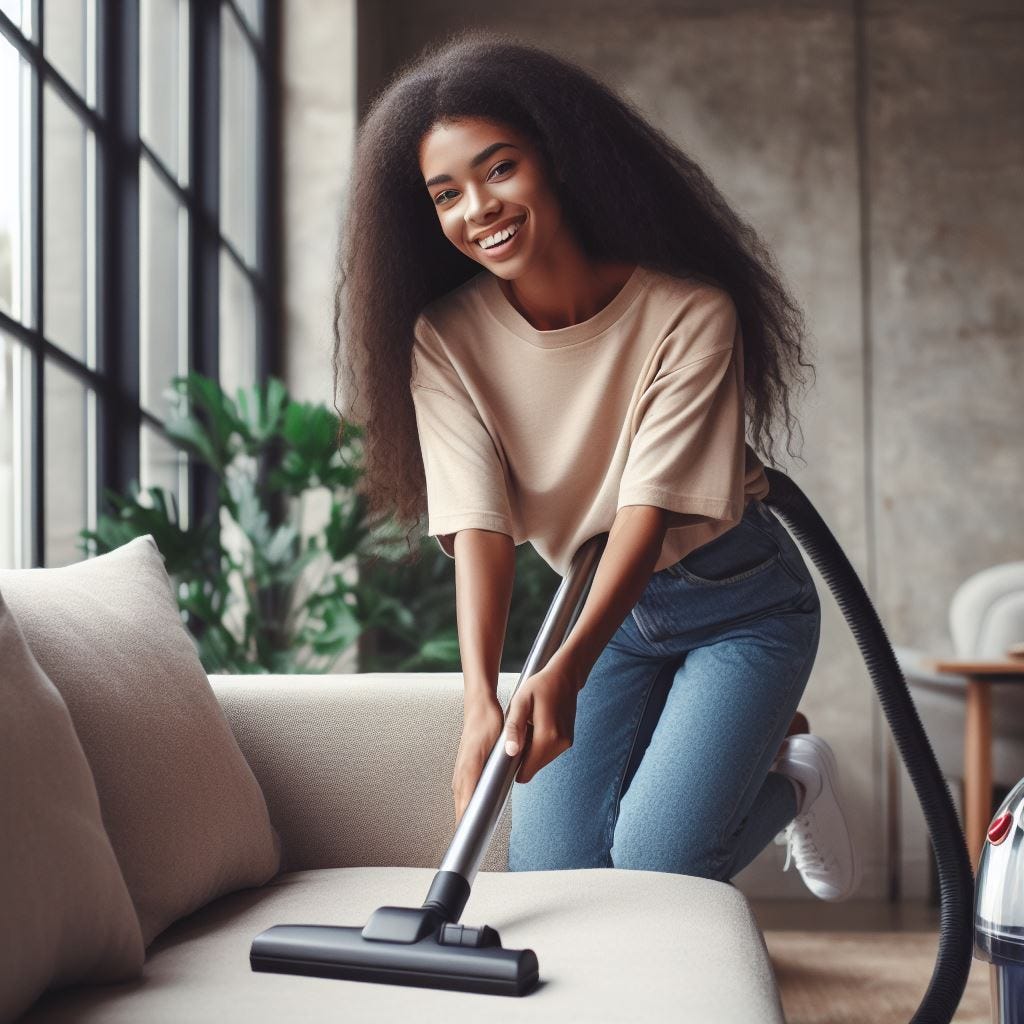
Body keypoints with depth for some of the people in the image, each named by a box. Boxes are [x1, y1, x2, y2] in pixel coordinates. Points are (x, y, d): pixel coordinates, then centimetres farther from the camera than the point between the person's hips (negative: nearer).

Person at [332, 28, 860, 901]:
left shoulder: (686, 312, -24)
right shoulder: (443, 340, -15)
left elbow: (654, 503, -29)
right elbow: (479, 524, -22)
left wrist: (567, 668, -43)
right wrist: (482, 697, -37)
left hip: (737, 601, -4)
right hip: (605, 608, 4)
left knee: (655, 860, -16)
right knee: (550, 875, -1)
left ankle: (794, 779, 17)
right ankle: (739, 743, 23)